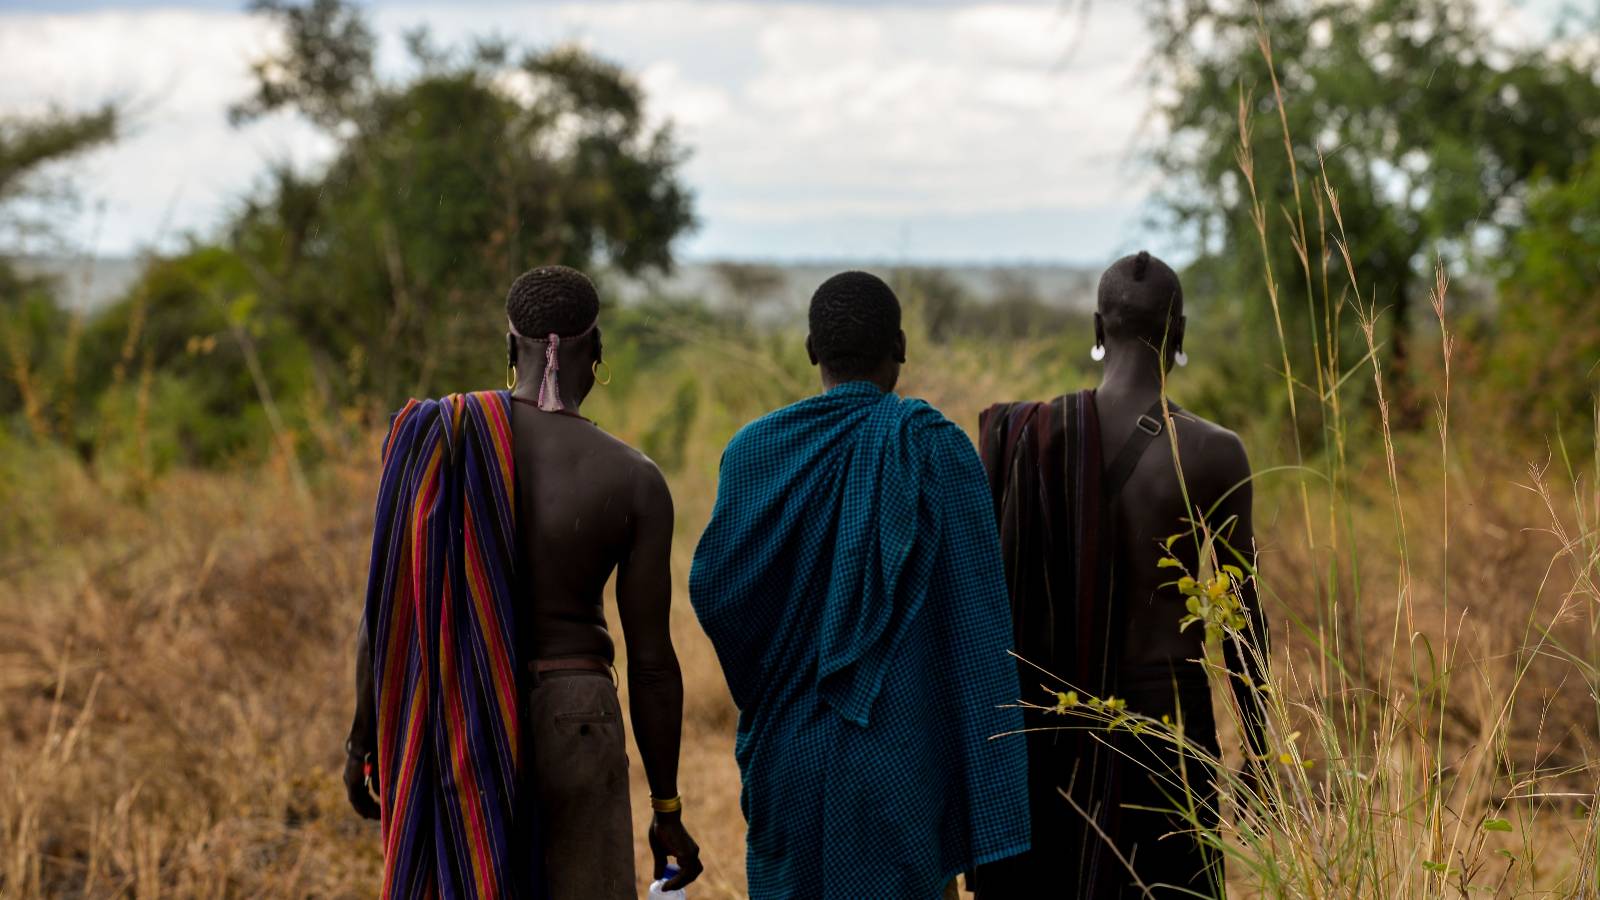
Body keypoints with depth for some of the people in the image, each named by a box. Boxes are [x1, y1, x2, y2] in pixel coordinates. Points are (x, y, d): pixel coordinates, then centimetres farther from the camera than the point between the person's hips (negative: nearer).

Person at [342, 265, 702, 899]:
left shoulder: (432, 441, -6)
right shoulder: (635, 480, -9)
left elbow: (387, 605, -4)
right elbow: (651, 661, -6)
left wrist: (364, 742, 10)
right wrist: (667, 809, 5)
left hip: (451, 731, 2)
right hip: (568, 735, -2)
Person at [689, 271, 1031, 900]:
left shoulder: (755, 448, 0)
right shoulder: (937, 448, -7)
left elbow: (711, 588, -6)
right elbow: (975, 618, -11)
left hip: (788, 748, 2)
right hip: (898, 751, -2)